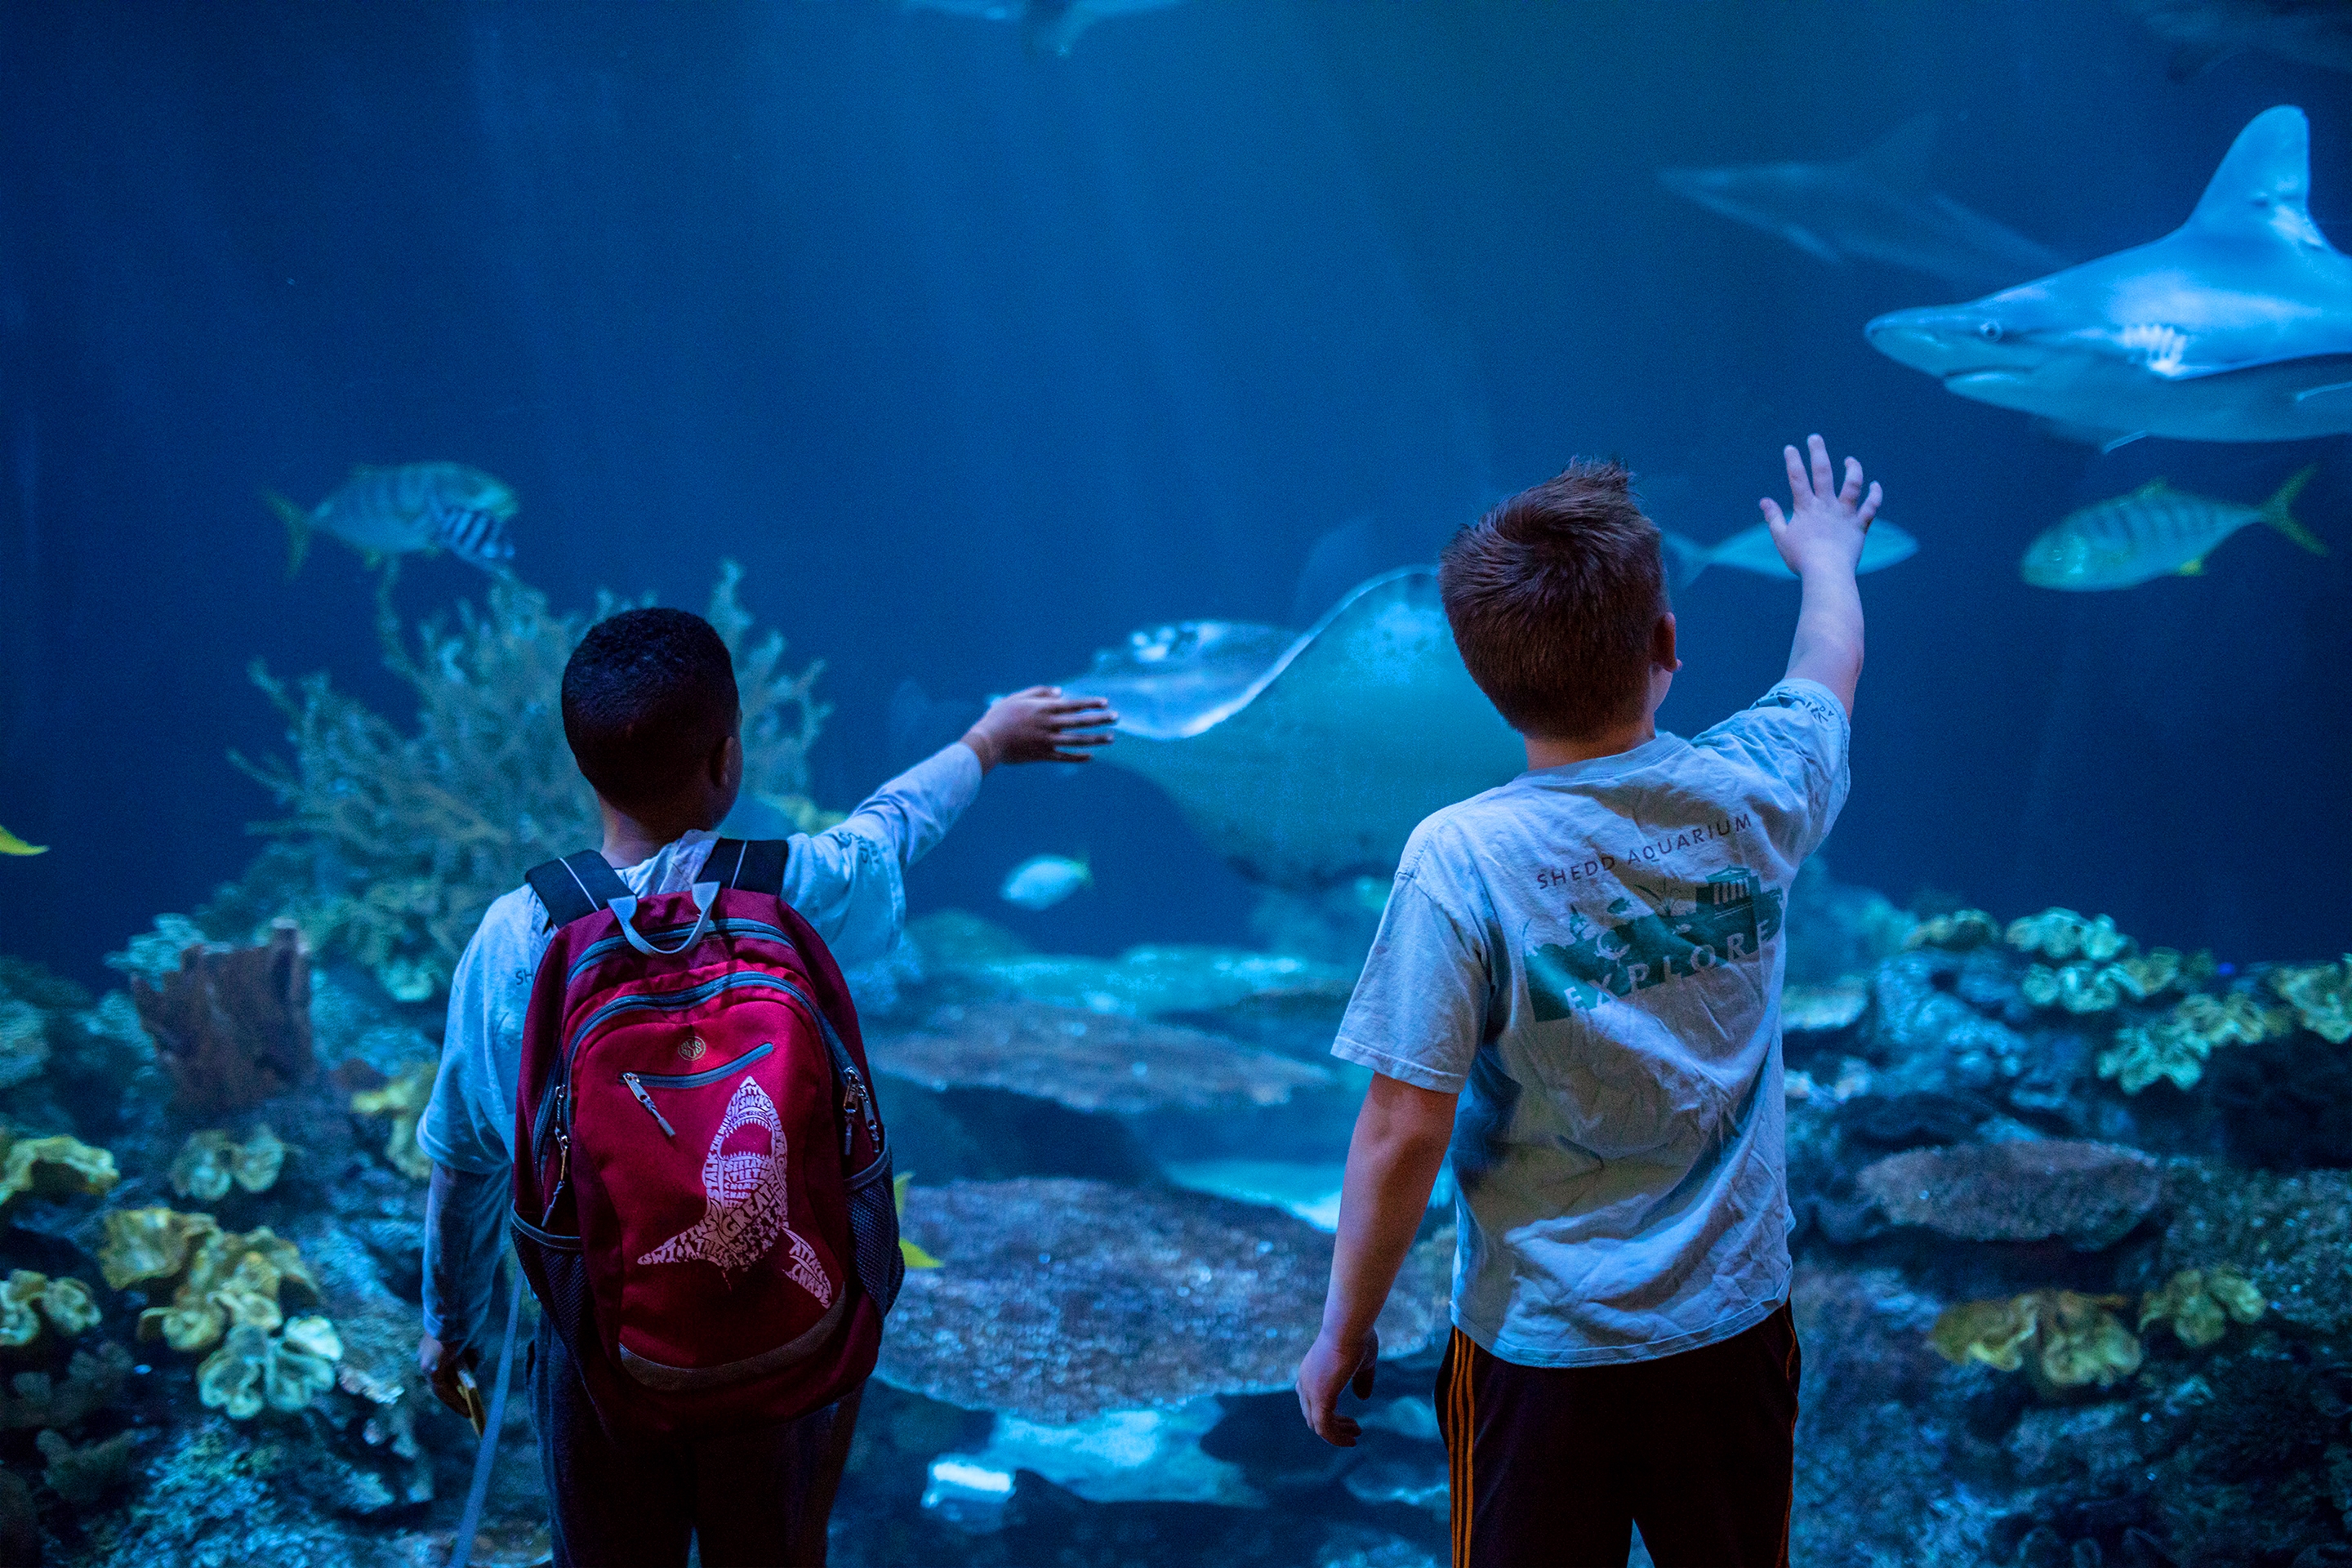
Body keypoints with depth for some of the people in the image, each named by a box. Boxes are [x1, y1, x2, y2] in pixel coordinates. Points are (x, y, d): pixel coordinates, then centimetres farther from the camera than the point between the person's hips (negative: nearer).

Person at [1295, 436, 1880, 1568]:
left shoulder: (1459, 861, -21)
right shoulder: (1754, 793, -9)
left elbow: (1403, 1136, -19)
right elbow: (1831, 659, 15)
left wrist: (1341, 1338, -5)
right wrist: (1825, 552, 36)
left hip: (1540, 1350, -3)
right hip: (1734, 1324, 4)